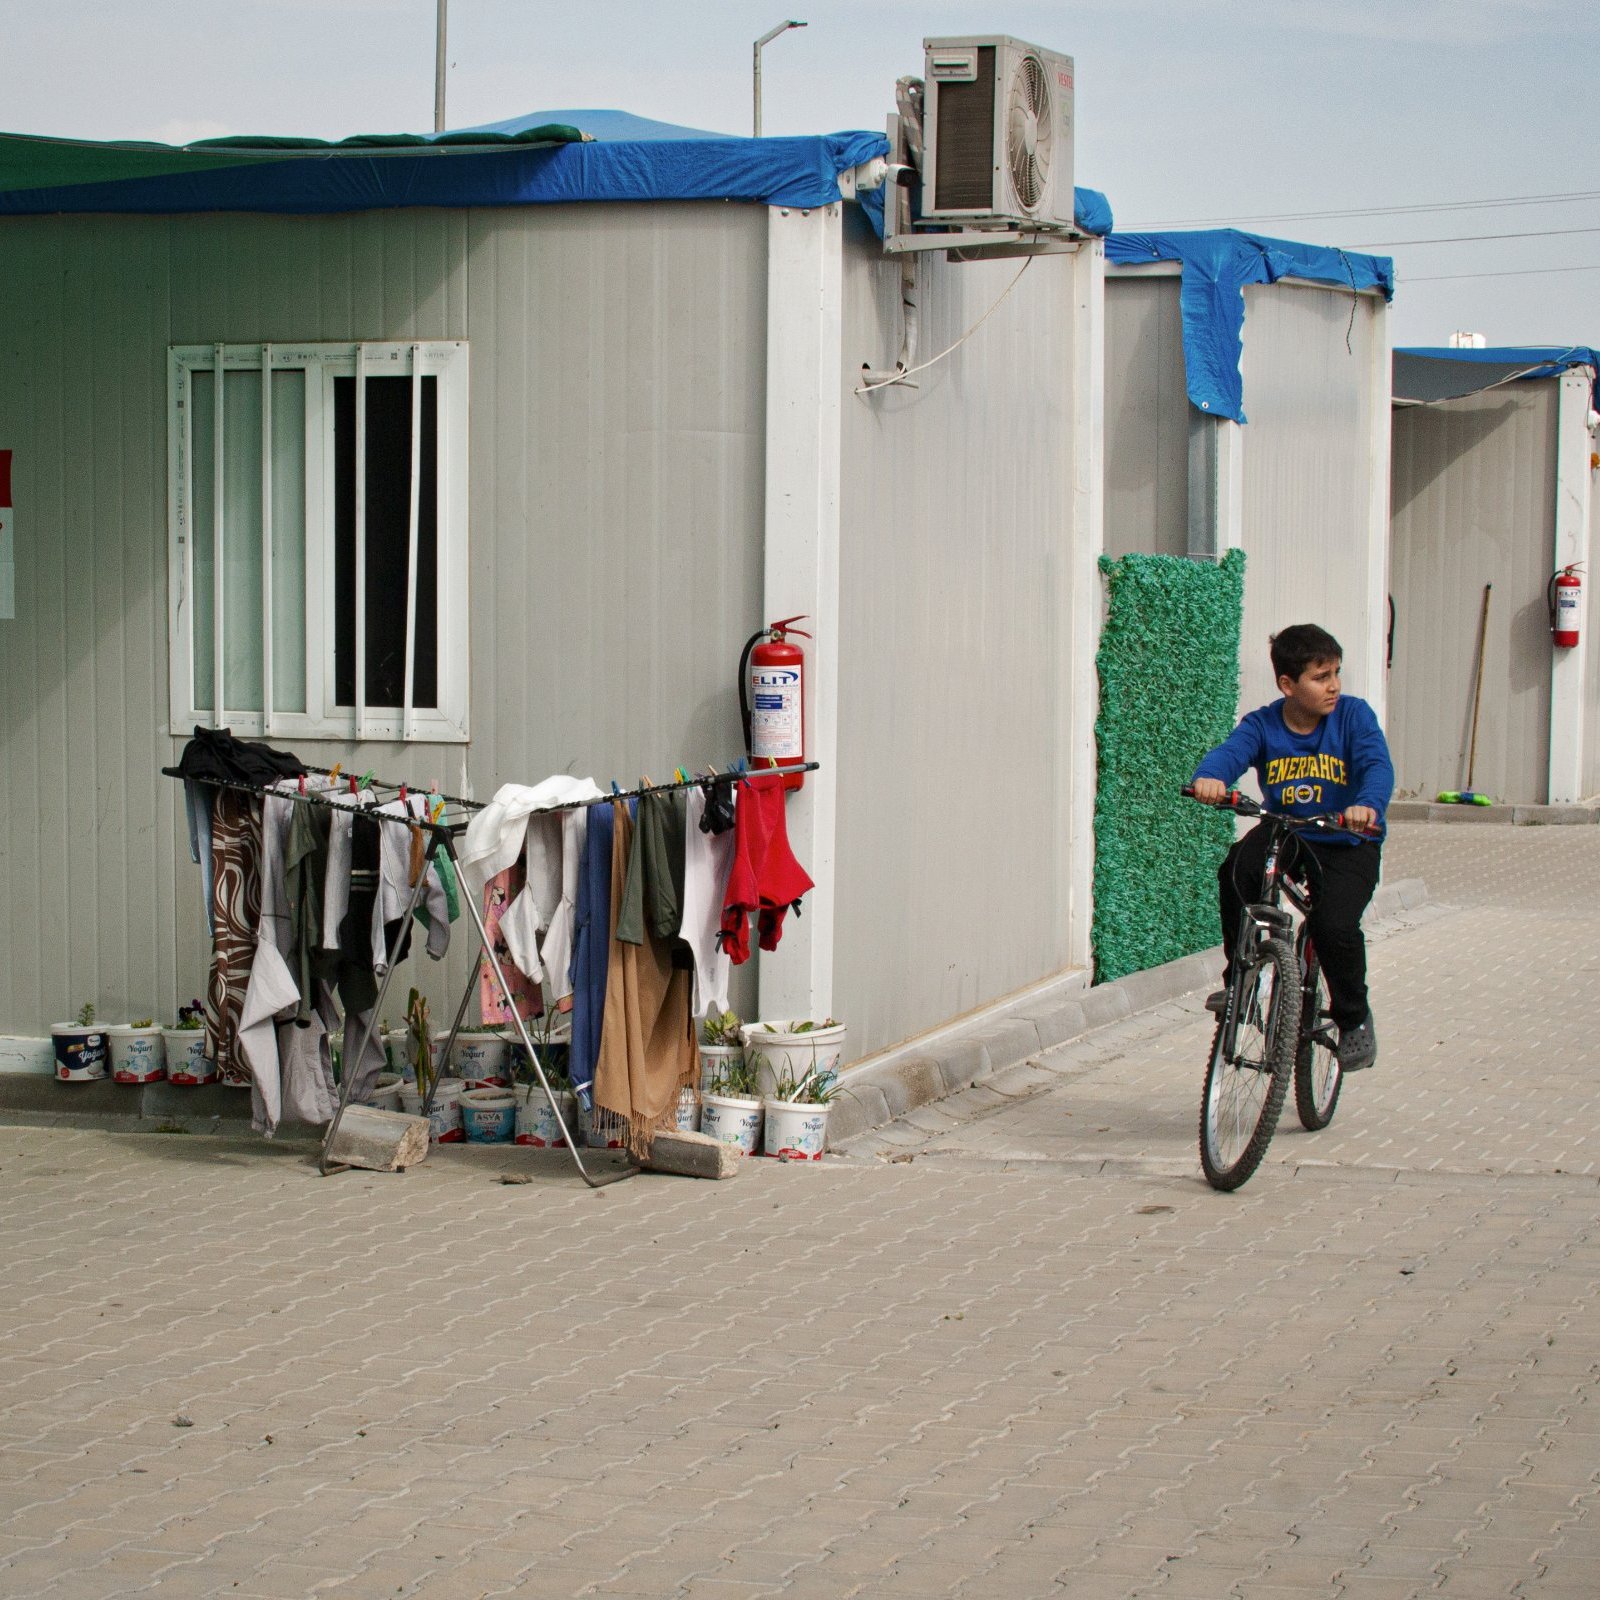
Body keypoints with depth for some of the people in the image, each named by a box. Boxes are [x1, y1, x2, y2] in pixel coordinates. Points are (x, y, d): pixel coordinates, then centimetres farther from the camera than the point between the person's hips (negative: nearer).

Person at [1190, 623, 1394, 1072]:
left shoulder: (1353, 715, -8)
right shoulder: (1263, 725, -5)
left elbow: (1377, 765, -22)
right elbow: (1231, 750, -24)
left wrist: (1367, 805, -46)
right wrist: (1210, 777, -49)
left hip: (1346, 843, -2)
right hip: (1283, 833, 2)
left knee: (1335, 924, -24)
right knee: (1237, 870, -29)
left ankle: (1354, 1019, 3)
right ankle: (1239, 980, -10)